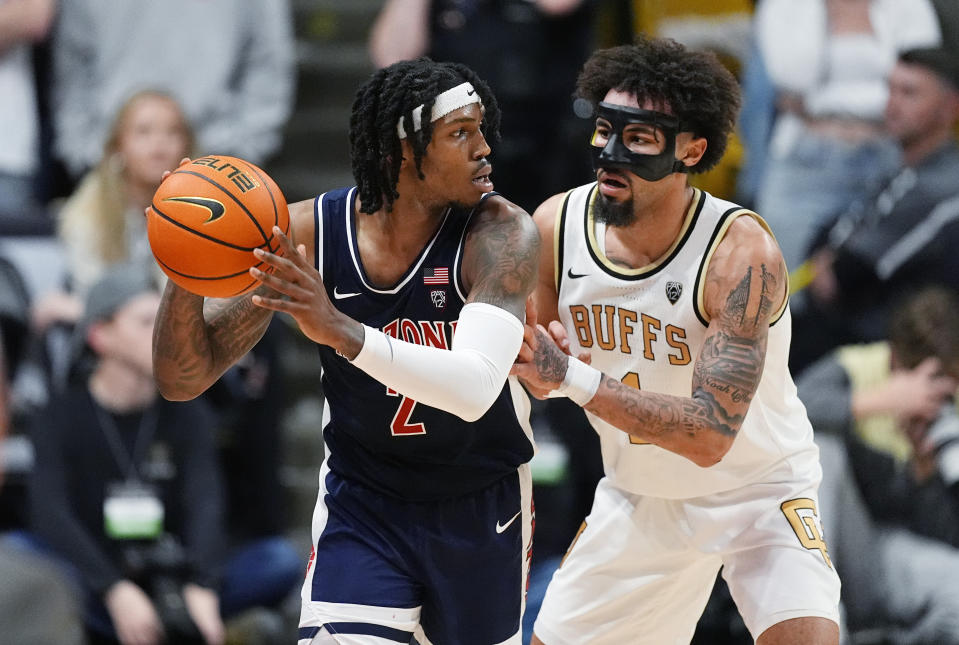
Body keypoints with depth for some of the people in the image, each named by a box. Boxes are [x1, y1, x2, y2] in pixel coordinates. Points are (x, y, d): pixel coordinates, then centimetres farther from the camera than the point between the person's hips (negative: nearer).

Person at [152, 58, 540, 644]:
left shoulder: (499, 232, -22)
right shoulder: (307, 234, -16)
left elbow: (475, 387, -38)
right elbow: (184, 380, -13)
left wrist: (340, 330, -51)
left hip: (482, 508, 0)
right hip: (362, 502, 0)